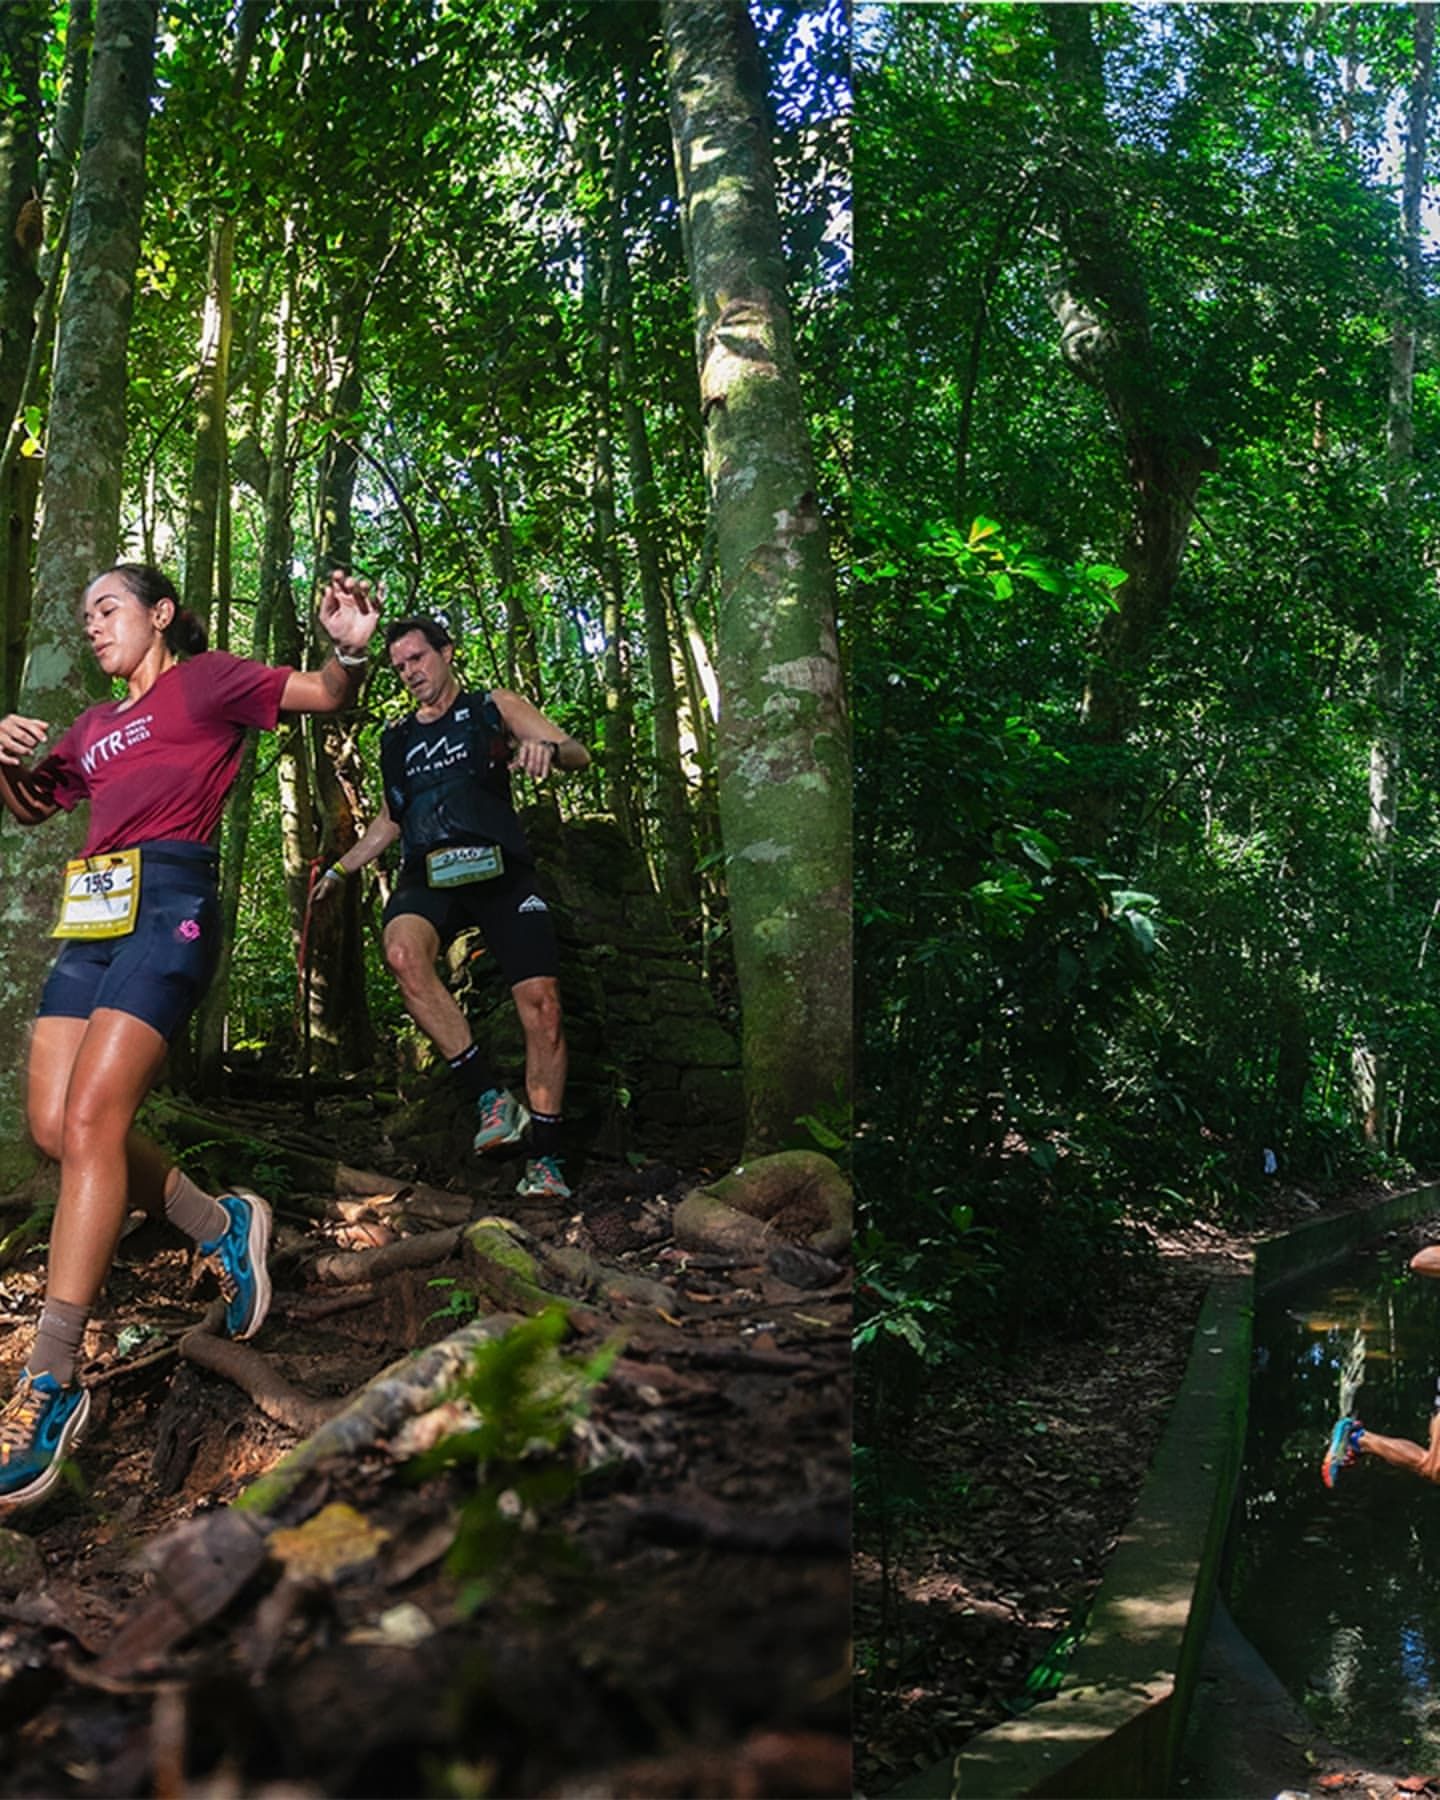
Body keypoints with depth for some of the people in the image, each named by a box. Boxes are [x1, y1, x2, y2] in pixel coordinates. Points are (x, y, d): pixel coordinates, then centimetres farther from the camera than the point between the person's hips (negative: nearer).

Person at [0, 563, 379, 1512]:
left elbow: (323, 696, -1)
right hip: (93, 914, 8)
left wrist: (351, 651, -25)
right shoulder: (94, 726, 27)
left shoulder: (206, 680, 9)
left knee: (92, 1119, -19)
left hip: (169, 904, -8)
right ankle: (224, 1222, 18)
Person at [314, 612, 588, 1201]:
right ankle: (491, 1097, -26)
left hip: (500, 870, -2)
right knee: (403, 950, -33)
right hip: (430, 877, 2)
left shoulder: (493, 708, 11)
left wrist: (547, 748, -24)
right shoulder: (397, 740, 23)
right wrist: (340, 869, 24)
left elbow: (579, 753, 0)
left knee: (542, 1005, -12)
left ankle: (545, 1159, 1)